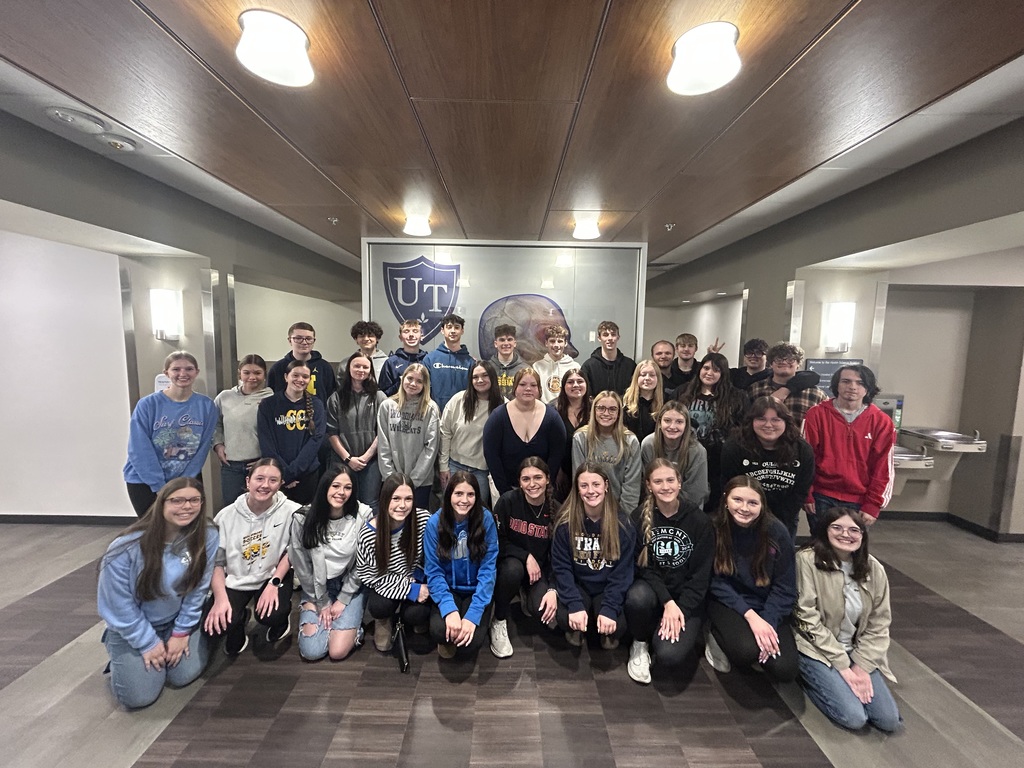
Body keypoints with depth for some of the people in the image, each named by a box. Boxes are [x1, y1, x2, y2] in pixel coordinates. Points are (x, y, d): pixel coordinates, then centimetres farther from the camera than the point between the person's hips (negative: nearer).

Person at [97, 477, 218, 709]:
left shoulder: (207, 538, -21)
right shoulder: (128, 547, -28)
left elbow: (198, 589, -10)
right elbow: (119, 604, -16)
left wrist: (181, 632, -7)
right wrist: (148, 642, -11)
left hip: (177, 621, 2)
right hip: (131, 627, -2)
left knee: (183, 676, -8)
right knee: (138, 697, -7)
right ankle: (119, 654, 23)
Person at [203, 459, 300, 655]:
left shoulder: (291, 511, -18)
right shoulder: (227, 515, -10)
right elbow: (216, 561, -5)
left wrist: (274, 583, -14)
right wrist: (220, 598, -16)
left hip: (273, 576, -2)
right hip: (234, 580, 2)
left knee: (270, 615, -28)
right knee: (214, 625, -21)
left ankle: (281, 617, 13)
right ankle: (239, 621, 18)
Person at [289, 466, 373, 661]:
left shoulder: (363, 516, -17)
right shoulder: (303, 518, -14)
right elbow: (302, 565, -5)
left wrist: (342, 600, -7)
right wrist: (322, 602, -2)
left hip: (350, 587, -1)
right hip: (317, 588, 2)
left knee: (337, 651, -13)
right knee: (311, 651, -9)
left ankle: (351, 618, 17)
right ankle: (309, 608, 19)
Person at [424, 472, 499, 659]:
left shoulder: (485, 519, -15)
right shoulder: (435, 522, -13)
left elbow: (488, 569, -15)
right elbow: (434, 571, -11)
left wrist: (473, 615, -22)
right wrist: (449, 609, -25)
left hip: (477, 591, 0)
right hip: (448, 590, 1)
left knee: (471, 643, -21)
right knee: (438, 632, -26)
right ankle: (448, 638, 9)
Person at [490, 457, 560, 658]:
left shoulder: (555, 510, -11)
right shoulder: (508, 501, -18)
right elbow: (497, 541, -14)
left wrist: (553, 589, -19)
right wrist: (526, 556, -22)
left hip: (540, 568, 2)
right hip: (509, 560, -1)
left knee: (543, 609, -24)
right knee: (513, 569, -36)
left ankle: (525, 595, 14)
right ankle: (499, 622, -9)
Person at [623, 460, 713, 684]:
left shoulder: (698, 519, -8)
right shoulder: (640, 517, -7)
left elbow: (702, 573, -7)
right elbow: (642, 566, -8)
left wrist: (681, 609, -16)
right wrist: (667, 602, -20)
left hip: (688, 598, -1)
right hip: (653, 588, 1)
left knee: (669, 655, -23)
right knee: (637, 597, -35)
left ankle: (689, 632, 13)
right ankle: (640, 645, -2)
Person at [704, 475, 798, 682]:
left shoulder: (776, 531, -12)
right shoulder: (715, 529, -15)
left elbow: (785, 587, -7)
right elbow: (717, 582, -11)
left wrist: (768, 622, -18)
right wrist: (750, 616, -22)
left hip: (768, 606, 3)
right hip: (728, 603, -2)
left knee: (784, 670, -16)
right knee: (746, 651, -30)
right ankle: (719, 639, 6)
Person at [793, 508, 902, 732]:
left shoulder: (874, 569, -1)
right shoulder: (807, 560, -19)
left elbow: (879, 623, 3)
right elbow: (808, 618, -17)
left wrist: (862, 665, -7)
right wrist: (842, 666, -13)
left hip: (856, 651, 6)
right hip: (817, 649, -5)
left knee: (890, 720, -6)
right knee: (854, 717, -19)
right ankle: (811, 677, 8)